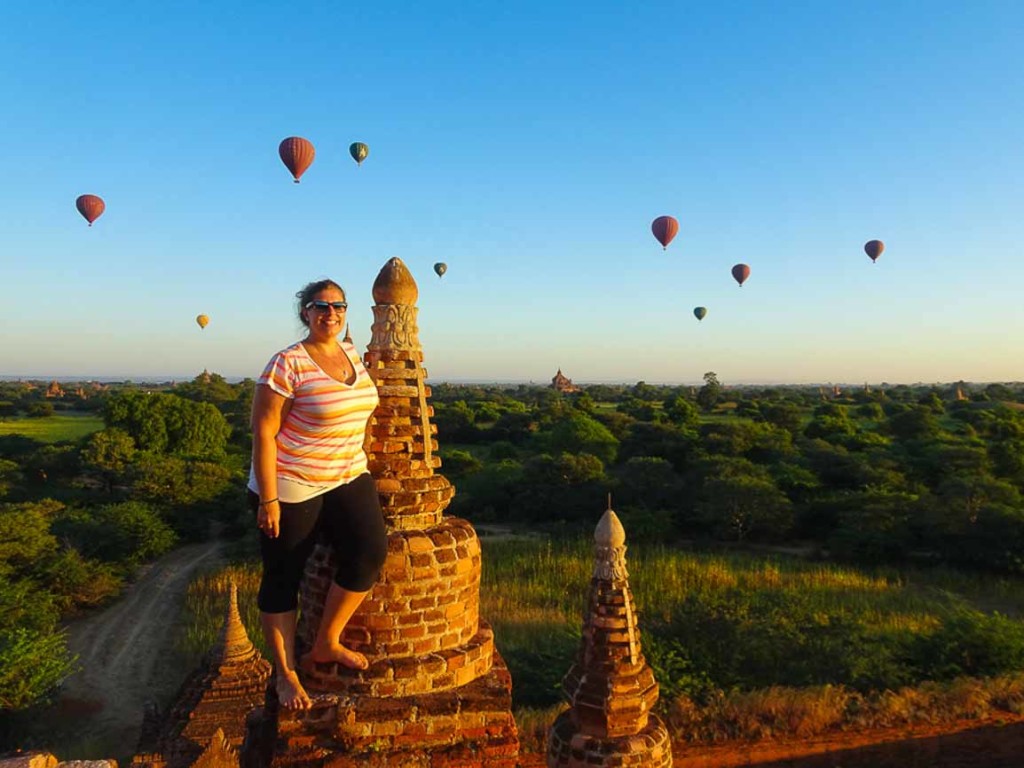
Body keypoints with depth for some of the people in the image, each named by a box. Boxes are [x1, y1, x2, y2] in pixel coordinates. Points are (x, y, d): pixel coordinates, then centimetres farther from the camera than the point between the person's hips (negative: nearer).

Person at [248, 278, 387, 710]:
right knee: (282, 580, 6)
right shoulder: (287, 364, -15)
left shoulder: (351, 354, 7)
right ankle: (285, 674, 25)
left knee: (371, 551, -14)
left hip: (347, 477, 6)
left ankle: (327, 643, 8)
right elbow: (263, 433, -16)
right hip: (291, 487, -6)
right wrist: (268, 500, -17)